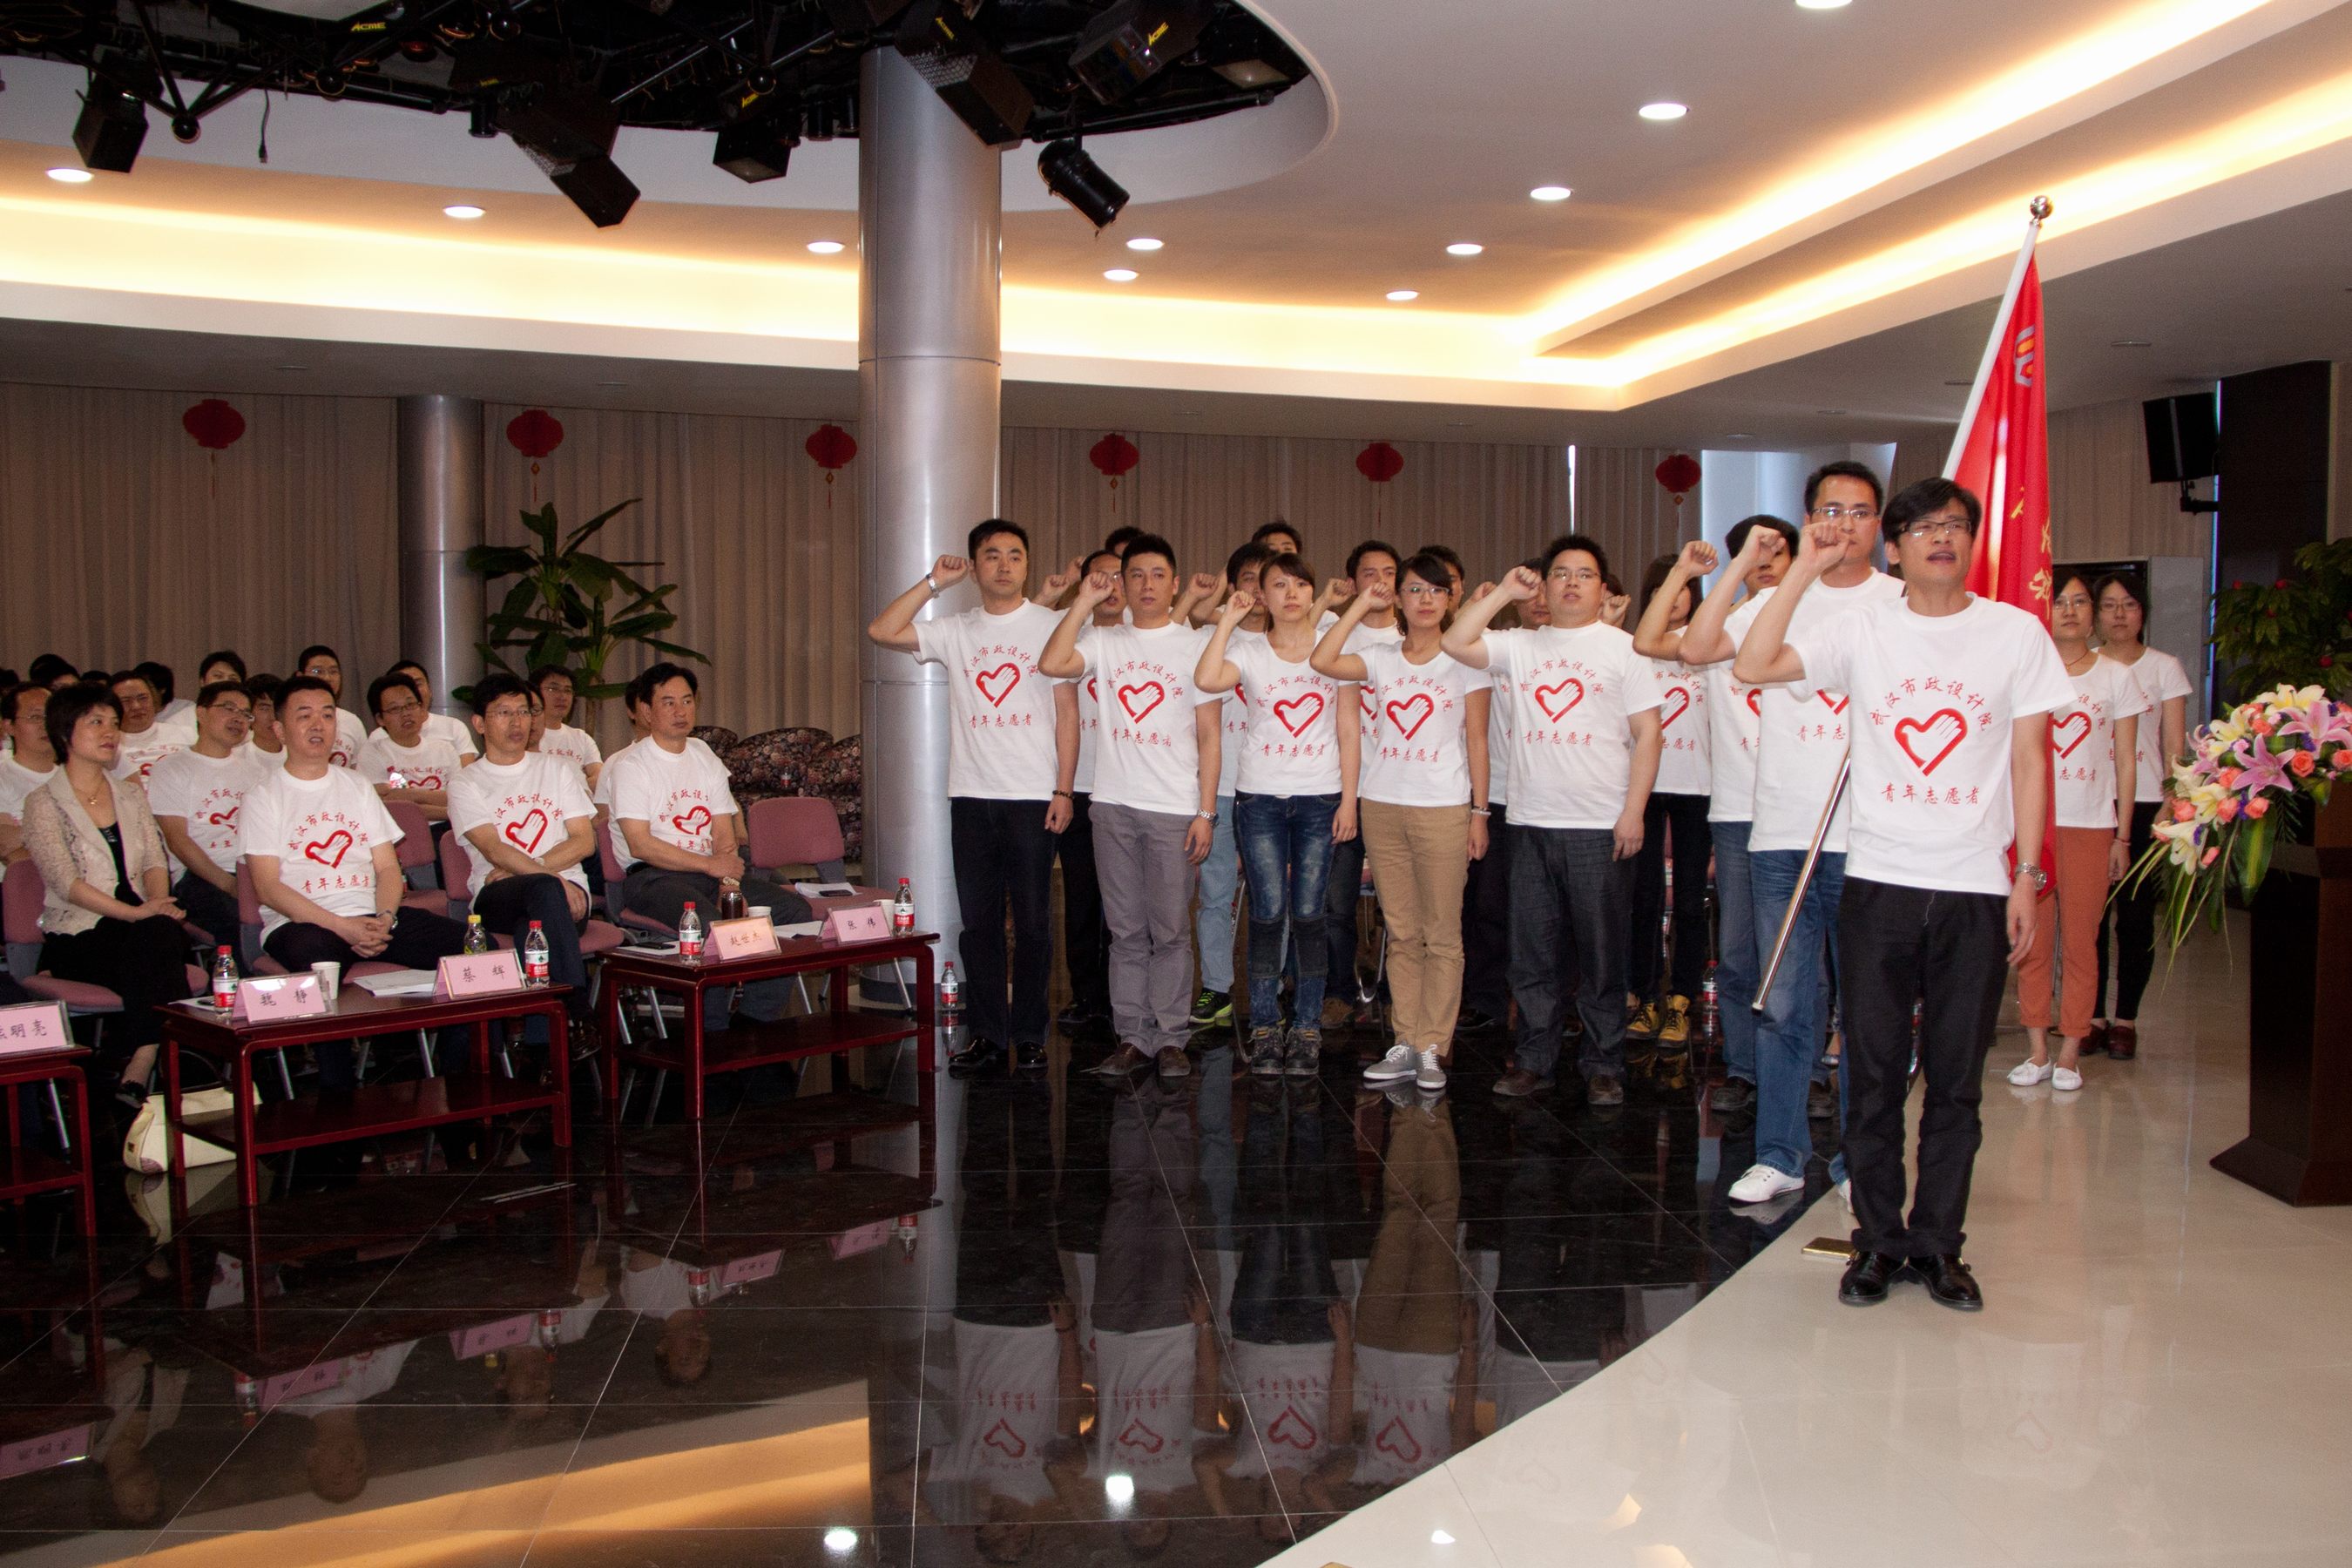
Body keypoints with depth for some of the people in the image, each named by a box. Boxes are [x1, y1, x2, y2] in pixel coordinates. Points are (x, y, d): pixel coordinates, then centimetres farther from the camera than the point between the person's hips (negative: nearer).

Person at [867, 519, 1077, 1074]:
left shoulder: (1052, 626, 3)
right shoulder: (955, 631, 10)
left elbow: (1067, 710, 0)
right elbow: (881, 632, 0)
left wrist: (1063, 789, -6)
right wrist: (933, 582, 0)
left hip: (1033, 797, -3)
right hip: (971, 795, 3)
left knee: (1033, 920, 2)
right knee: (979, 920, 7)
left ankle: (1029, 1034, 12)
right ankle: (987, 1032, 16)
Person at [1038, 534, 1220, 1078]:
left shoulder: (1195, 645, 4)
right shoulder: (1104, 641, 9)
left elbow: (1208, 736, 2)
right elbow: (1051, 664, -11)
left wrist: (1205, 813, -5)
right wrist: (1084, 603, -5)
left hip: (1175, 809, -2)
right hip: (1114, 805, 2)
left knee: (1170, 930, 0)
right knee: (1126, 931, 7)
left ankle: (1170, 1038, 10)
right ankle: (1132, 1037, 15)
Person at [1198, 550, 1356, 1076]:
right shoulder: (1248, 650, 2)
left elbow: (1348, 731, 5)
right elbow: (1206, 679, -21)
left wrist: (1349, 798, 0)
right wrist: (1228, 618, -12)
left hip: (1320, 797, 1)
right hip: (1259, 797, 0)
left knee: (1308, 913, 0)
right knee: (1268, 911, -2)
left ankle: (1307, 1030, 9)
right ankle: (1264, 1029, 8)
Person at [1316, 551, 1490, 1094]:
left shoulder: (1465, 660, 4)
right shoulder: (1382, 658, 10)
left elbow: (1477, 742, 3)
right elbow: (1323, 660, -7)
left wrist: (1480, 810, -2)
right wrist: (1362, 604, 0)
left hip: (1443, 809, -3)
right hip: (1382, 805, 3)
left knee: (1442, 935, -2)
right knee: (1402, 934, 8)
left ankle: (1433, 1048, 4)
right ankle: (1405, 1044, 13)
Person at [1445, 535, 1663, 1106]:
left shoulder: (1623, 648, 3)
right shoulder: (1521, 646, 12)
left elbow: (1647, 732, 0)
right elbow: (1455, 642, 0)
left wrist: (1634, 811, -8)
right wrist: (1504, 592, 4)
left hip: (1600, 828, -3)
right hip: (1531, 823, 3)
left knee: (1601, 953, 2)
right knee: (1531, 952, 8)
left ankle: (1603, 1066, 13)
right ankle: (1534, 1059, 18)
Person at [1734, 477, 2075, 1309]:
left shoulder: (2017, 633, 3)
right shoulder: (1862, 629, 2)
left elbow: (2029, 760, 5)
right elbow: (1753, 666, -9)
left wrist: (2026, 876, 1)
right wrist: (1805, 569, -9)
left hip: (1976, 888, 0)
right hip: (1878, 879, 0)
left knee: (1955, 1080, 8)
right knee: (1874, 1074, 6)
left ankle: (1938, 1242, 21)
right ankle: (1877, 1240, 19)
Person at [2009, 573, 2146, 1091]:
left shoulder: (2117, 677, 6)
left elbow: (2125, 763, 7)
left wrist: (2122, 835, 3)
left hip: (2091, 824, 0)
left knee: (2080, 941, 1)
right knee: (2033, 940, 1)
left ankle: (2070, 1053, 8)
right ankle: (2037, 1050, 9)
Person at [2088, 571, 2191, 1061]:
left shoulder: (2165, 668, 7)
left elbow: (2174, 746, 4)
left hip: (2144, 804, -1)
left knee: (2136, 915, 0)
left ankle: (2125, 1019, 9)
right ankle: (2092, 1016, 8)